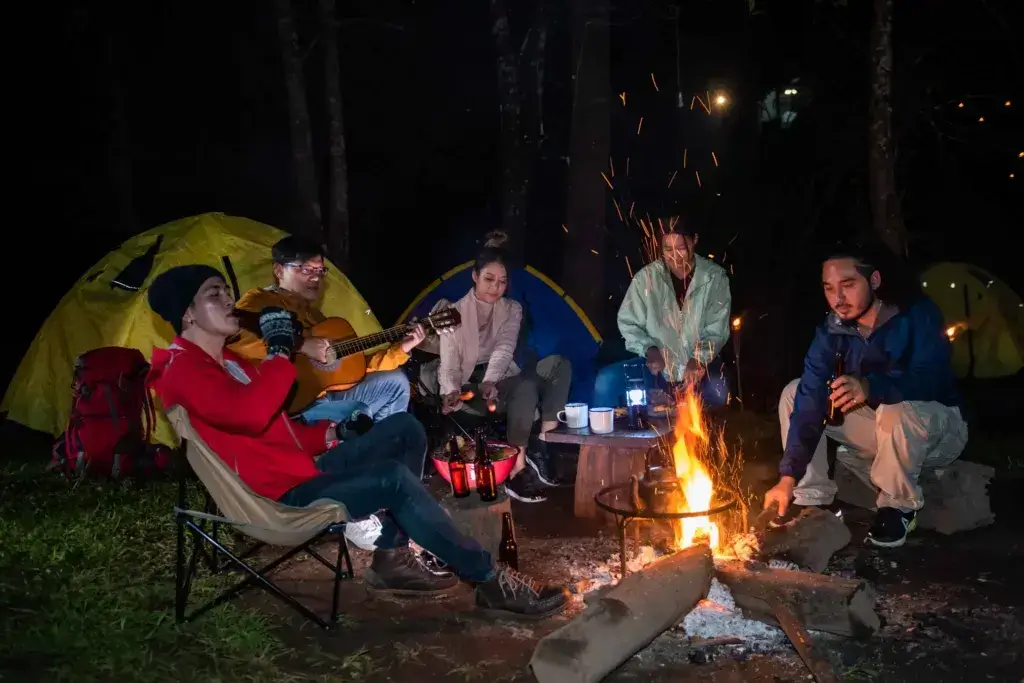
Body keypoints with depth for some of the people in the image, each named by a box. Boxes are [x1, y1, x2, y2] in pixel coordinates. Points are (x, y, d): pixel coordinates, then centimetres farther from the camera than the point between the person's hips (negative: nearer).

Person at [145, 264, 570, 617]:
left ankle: (392, 558, 0)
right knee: (395, 479, -28)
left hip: (304, 468, 11)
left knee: (404, 429, 4)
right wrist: (279, 352, -23)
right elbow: (251, 414, -35)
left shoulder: (227, 360, 19)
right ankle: (492, 581, -15)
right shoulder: (184, 370, -15)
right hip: (282, 495, -10)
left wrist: (325, 436, 10)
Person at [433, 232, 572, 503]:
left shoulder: (512, 310, 11)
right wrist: (451, 391, -31)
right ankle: (517, 469, -32)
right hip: (471, 387, -4)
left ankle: (543, 448, -26)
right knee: (527, 386, -34)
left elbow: (504, 348, -10)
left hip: (502, 380, 5)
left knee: (558, 364, -22)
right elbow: (449, 362, -7)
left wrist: (491, 380, -31)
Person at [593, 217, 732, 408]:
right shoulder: (646, 277, -6)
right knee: (607, 381, -22)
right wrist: (649, 349, -18)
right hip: (658, 365, 1)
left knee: (717, 393, -33)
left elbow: (717, 330, -5)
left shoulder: (715, 277, -6)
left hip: (700, 364, -1)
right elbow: (628, 322, 1)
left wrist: (698, 359, -23)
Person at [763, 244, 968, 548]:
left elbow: (933, 379, -36)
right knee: (795, 393, -7)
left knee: (897, 410, -38)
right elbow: (810, 401, -17)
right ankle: (814, 496, -5)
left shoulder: (918, 315, -21)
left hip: (938, 430, -5)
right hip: (883, 432, 5)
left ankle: (900, 505, -13)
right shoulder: (831, 332, -9)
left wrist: (871, 387, -55)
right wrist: (788, 476, -25)